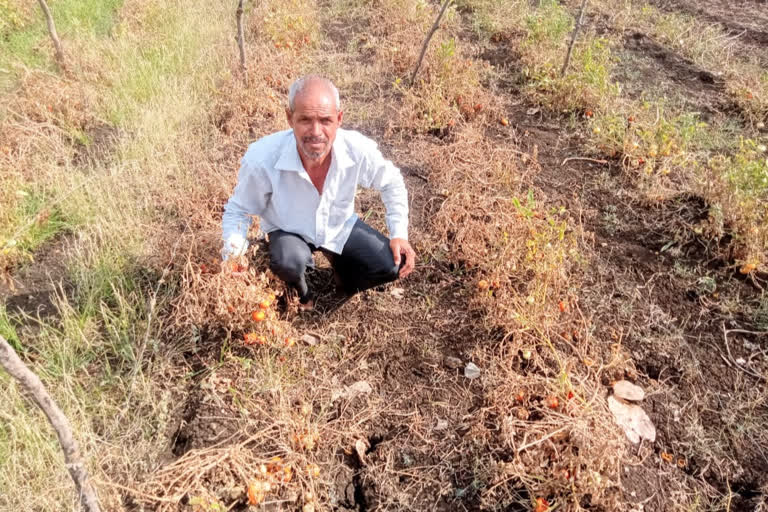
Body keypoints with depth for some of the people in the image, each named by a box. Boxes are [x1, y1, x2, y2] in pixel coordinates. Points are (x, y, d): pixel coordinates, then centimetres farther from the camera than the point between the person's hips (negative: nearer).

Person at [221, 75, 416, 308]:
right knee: (288, 262, -36)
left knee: (394, 266, -11)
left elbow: (392, 183, -6)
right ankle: (300, 294, 4)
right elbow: (238, 210, -15)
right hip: (288, 231, -2)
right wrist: (234, 253, -33)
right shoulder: (261, 160, -34)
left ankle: (340, 263, 22)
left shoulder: (359, 150, -29)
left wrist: (399, 234, -13)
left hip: (341, 226, 3)